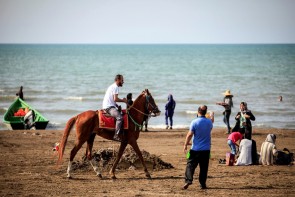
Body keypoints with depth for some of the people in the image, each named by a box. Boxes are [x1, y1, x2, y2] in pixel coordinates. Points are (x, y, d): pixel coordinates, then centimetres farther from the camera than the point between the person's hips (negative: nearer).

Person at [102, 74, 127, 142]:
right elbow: (115, 99, -18)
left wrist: (117, 105, 17)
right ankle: (116, 135, -36)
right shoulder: (115, 87, -9)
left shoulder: (112, 86, 23)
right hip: (109, 107, -11)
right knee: (120, 117, -28)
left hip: (108, 106, 11)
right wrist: (123, 100, -4)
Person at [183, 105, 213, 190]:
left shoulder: (194, 122, -11)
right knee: (204, 167, 9)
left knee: (190, 165, 0)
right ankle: (203, 184, 10)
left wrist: (185, 145, -5)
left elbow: (189, 135, -12)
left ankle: (188, 180, -15)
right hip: (206, 149, 3)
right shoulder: (209, 122, 1)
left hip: (196, 149, -3)